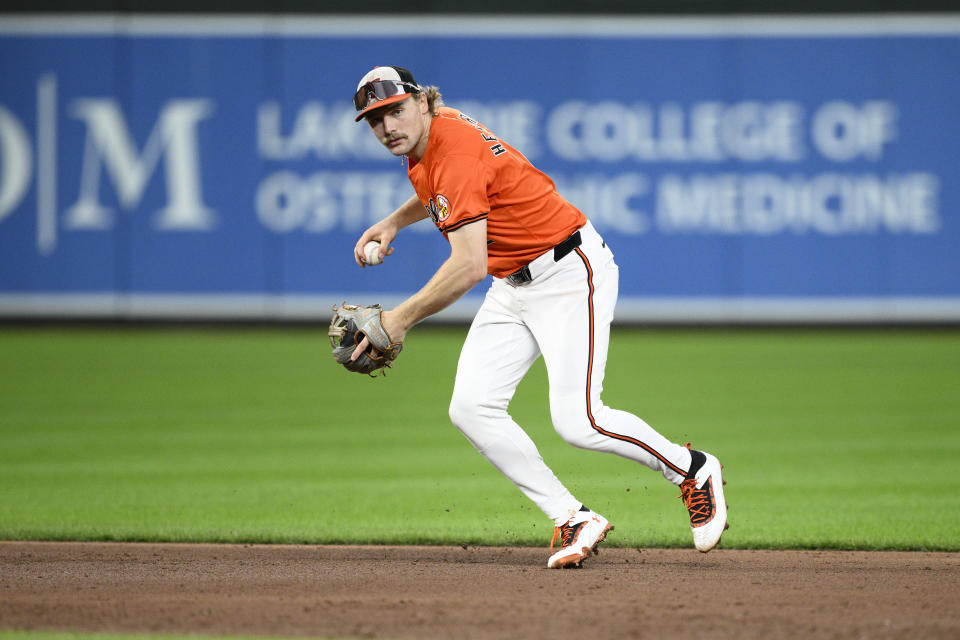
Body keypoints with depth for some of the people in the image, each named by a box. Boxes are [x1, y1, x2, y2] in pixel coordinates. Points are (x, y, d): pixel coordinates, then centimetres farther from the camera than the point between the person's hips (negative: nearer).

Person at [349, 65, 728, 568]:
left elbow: (469, 267, -32)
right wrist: (394, 221, 17)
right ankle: (573, 520, -2)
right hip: (512, 287, 10)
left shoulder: (456, 150, -25)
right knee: (471, 409, -7)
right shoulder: (423, 147, 5)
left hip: (570, 273, -10)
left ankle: (694, 470, 7)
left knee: (577, 422, -18)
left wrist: (401, 319, -27)